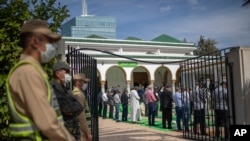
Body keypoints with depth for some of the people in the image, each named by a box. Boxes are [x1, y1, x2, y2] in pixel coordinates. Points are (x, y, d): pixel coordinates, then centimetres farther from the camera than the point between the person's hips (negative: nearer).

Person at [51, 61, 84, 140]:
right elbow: (68, 108, -18)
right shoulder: (55, 87, -14)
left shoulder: (64, 88, 17)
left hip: (72, 129, 10)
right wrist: (74, 108, -1)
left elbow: (79, 107, 9)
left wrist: (73, 109, -7)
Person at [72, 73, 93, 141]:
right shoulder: (78, 94, -16)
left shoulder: (79, 93, 16)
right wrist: (88, 133, -19)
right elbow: (81, 116, -22)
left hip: (82, 130, 10)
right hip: (82, 130, -10)